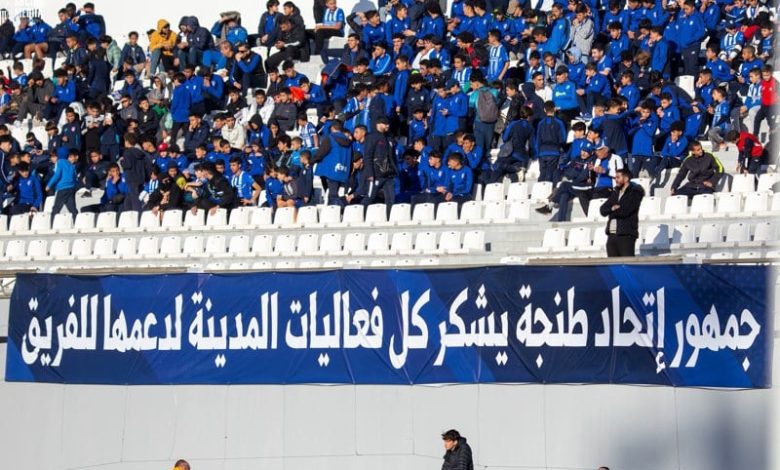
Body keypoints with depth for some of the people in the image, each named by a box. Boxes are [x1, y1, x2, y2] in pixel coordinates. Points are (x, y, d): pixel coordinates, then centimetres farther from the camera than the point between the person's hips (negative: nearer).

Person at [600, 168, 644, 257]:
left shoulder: (634, 193, -3)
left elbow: (625, 211, -15)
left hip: (626, 235, -7)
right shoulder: (615, 193, 19)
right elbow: (603, 210, 10)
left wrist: (613, 211, 1)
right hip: (612, 235, 7)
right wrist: (612, 208, -9)